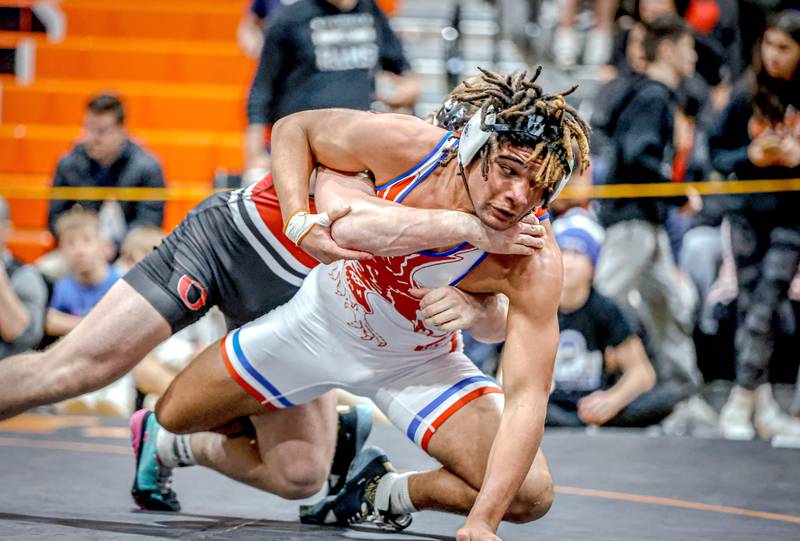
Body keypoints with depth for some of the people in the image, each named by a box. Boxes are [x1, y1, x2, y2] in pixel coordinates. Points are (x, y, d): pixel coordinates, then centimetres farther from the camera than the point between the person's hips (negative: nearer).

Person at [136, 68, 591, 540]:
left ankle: (384, 493, 6)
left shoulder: (535, 263, -35)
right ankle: (167, 444, 46)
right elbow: (293, 129, -12)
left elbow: (527, 397, -39)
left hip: (419, 362, -1)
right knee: (174, 417, 8)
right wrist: (300, 223, -29)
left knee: (529, 494, -19)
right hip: (324, 319, 1)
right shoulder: (404, 145, -31)